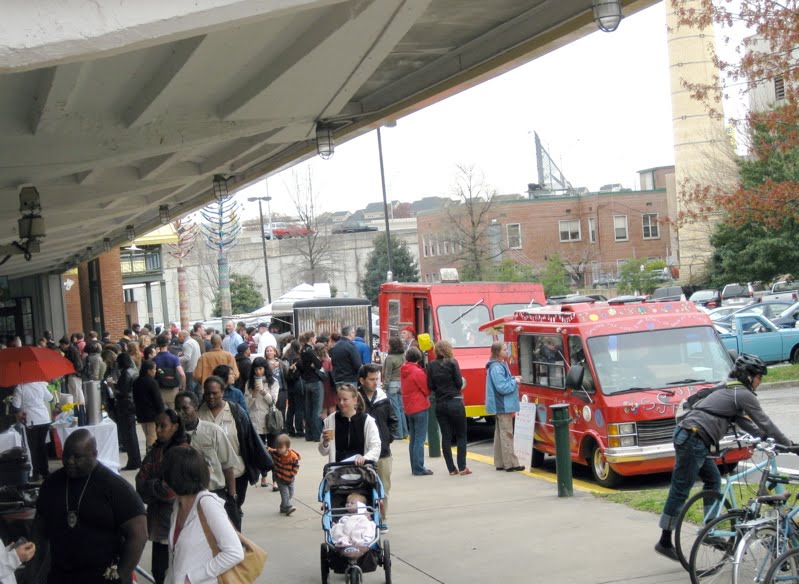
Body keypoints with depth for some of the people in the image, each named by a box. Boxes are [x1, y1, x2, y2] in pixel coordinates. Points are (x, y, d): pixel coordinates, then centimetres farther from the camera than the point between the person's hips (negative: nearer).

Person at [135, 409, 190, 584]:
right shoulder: (156, 450, 11)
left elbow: (171, 490, -18)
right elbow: (141, 479, 7)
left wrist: (149, 485, -3)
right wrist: (157, 486, -12)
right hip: (157, 518, 7)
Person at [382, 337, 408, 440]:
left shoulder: (390, 358, -15)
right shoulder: (404, 356, 2)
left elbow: (388, 374, -12)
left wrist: (386, 385, -3)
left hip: (393, 384, -6)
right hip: (402, 384, 6)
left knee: (395, 409, 0)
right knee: (401, 408, 13)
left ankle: (398, 433, 3)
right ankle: (404, 432, 17)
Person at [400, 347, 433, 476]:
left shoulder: (403, 371, 7)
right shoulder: (418, 372, -16)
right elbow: (427, 390, -10)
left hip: (408, 408, 8)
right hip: (420, 408, -8)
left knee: (413, 439, 13)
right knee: (420, 439, -6)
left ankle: (415, 467, 16)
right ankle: (419, 469, -7)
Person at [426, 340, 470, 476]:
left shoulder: (431, 365, 2)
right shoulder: (452, 363, -8)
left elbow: (430, 386, 0)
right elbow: (459, 383, -10)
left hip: (440, 404, 4)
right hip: (455, 402, -4)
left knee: (446, 436, 7)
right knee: (461, 435, 5)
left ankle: (451, 468, 7)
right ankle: (462, 467, 0)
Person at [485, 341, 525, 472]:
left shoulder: (501, 365, 12)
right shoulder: (496, 368, -18)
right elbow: (502, 388, -23)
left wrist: (513, 380, 6)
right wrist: (515, 381, -11)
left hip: (501, 406, 10)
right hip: (503, 406, -10)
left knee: (500, 434, 12)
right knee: (507, 434, -7)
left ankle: (500, 463, 17)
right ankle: (510, 463, -5)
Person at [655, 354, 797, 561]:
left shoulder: (728, 390, 25)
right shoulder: (744, 395, -3)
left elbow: (744, 422, 32)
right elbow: (764, 422, 1)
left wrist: (765, 436, 30)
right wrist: (788, 444, 11)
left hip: (690, 437, 10)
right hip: (693, 440, -10)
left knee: (713, 481, 19)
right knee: (680, 490, -5)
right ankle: (665, 542, -1)